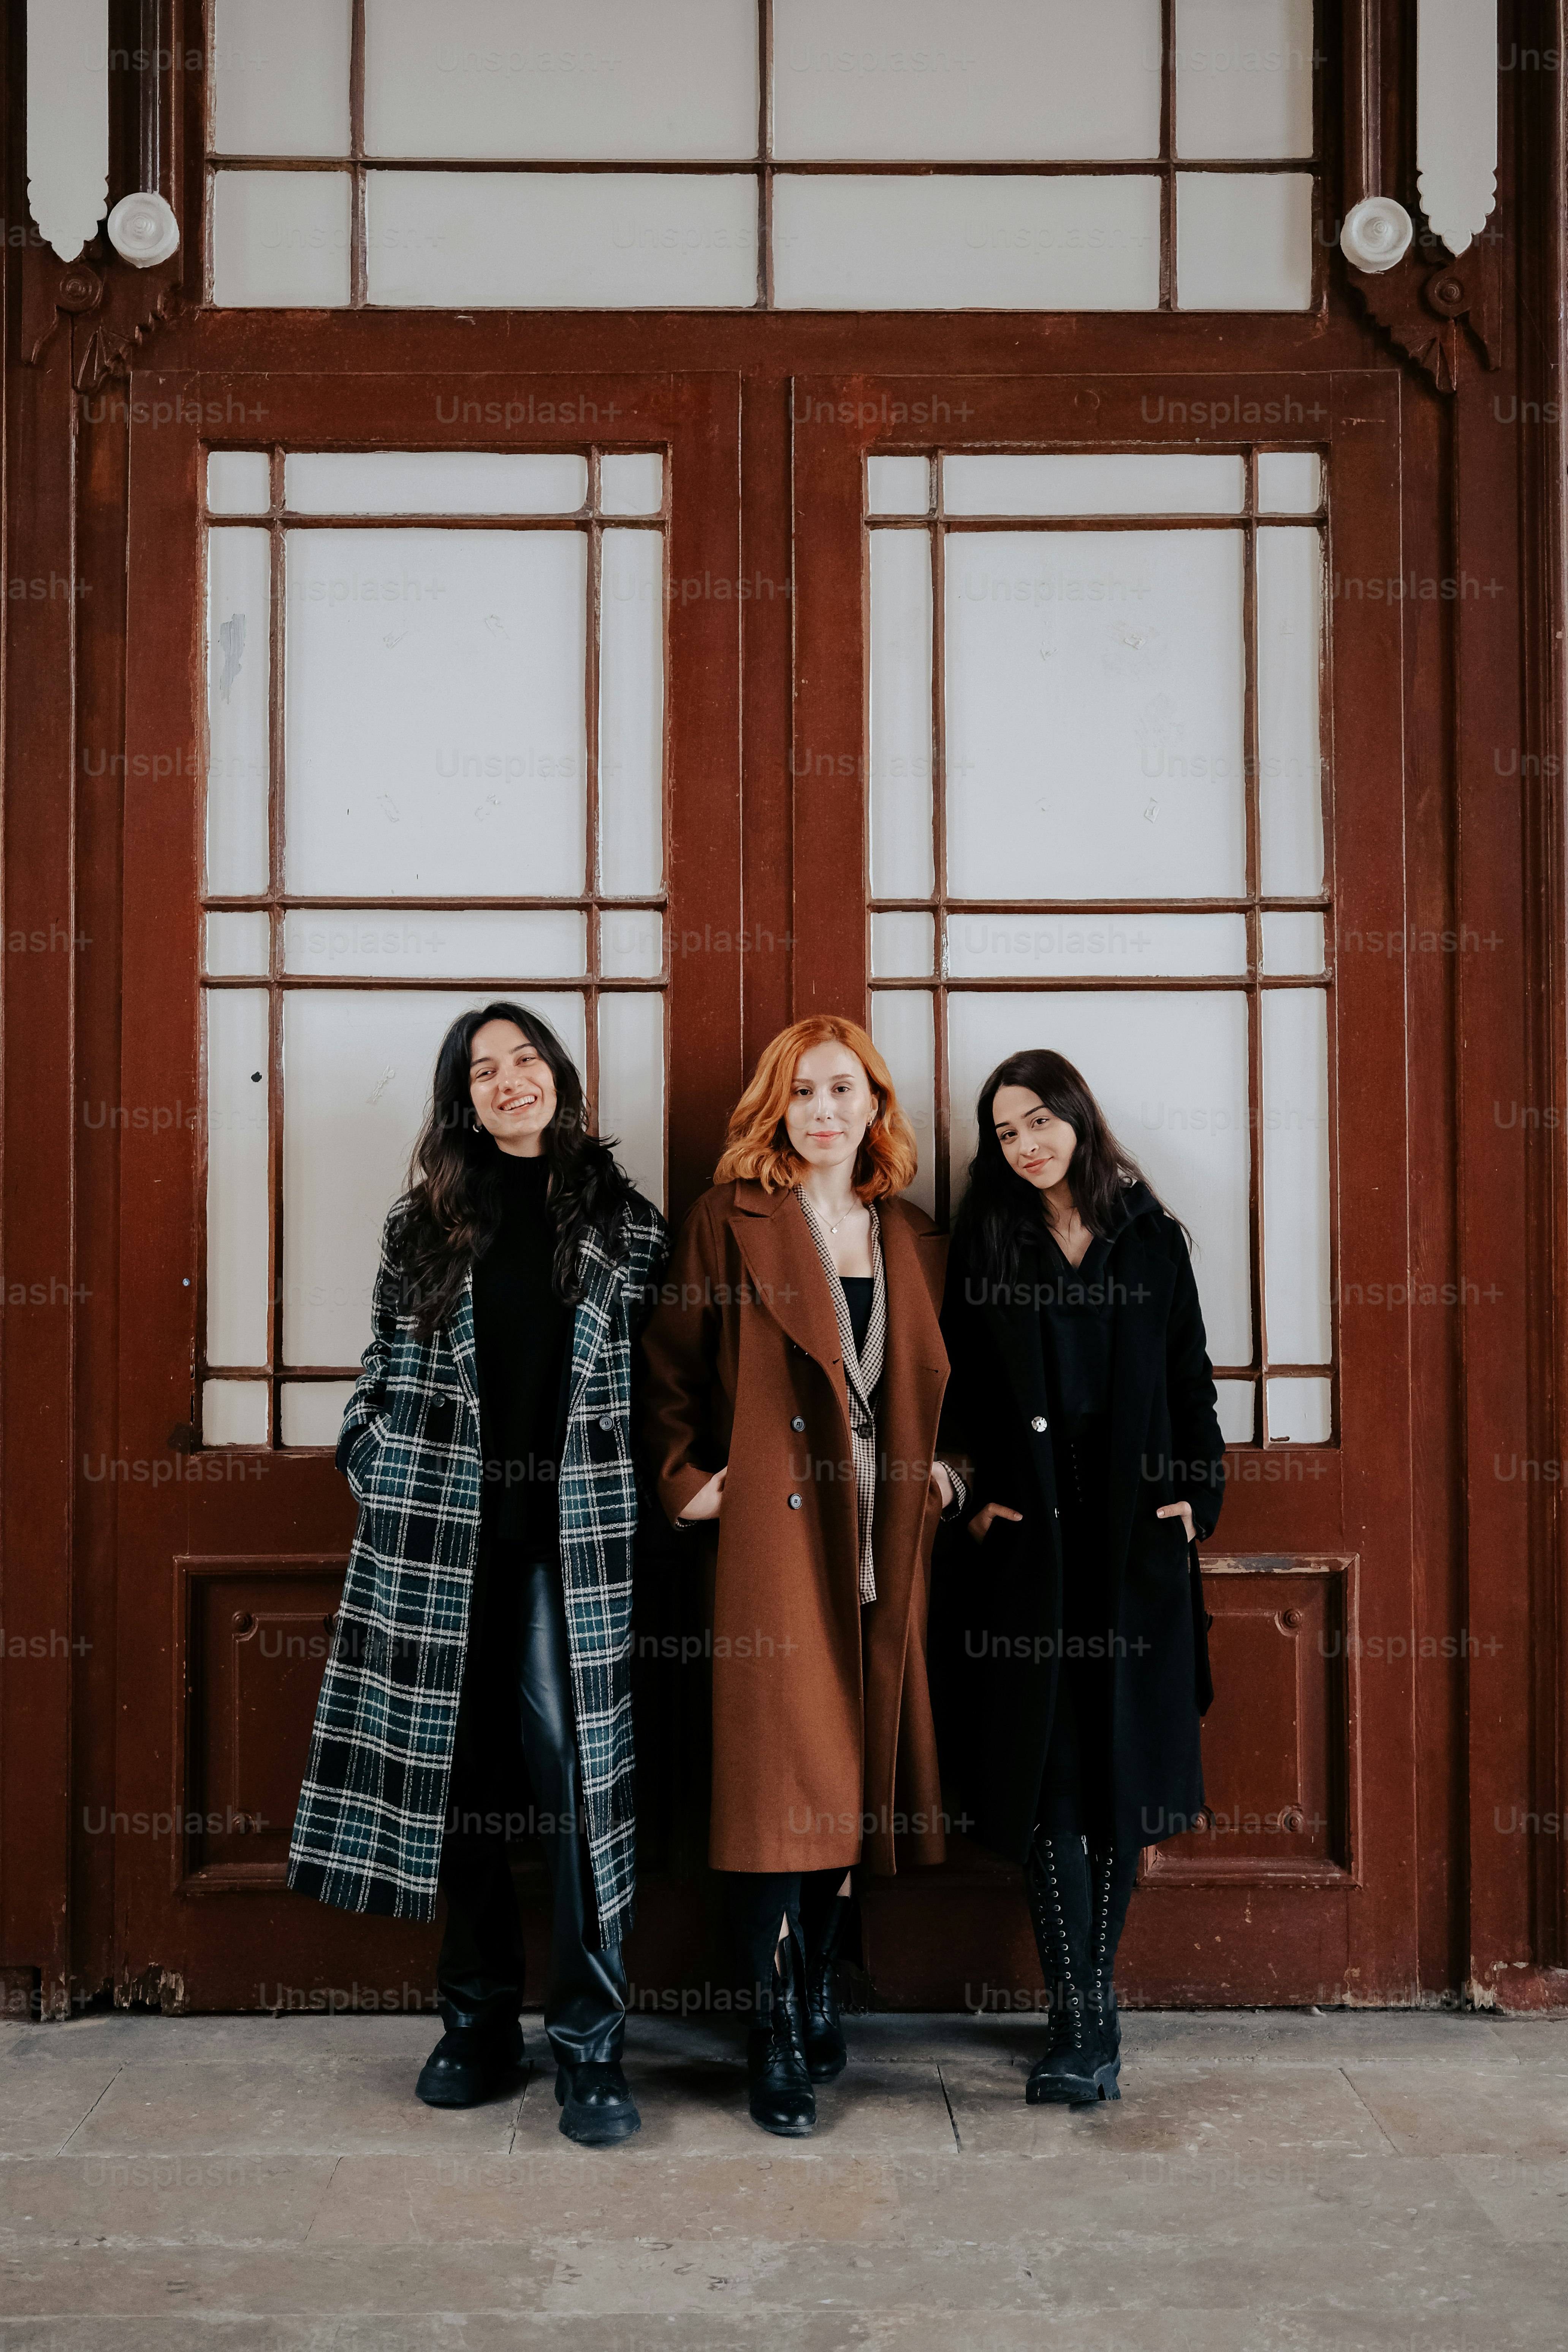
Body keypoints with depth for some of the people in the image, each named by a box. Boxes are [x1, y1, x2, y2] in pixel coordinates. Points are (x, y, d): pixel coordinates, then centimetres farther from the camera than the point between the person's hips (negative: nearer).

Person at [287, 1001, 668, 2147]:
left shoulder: (621, 1214, 7)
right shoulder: (425, 1223, 10)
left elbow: (664, 1371, 8)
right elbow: (386, 1370, 14)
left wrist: (639, 1491, 1)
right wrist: (379, 1476, 4)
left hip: (572, 1537, -2)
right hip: (439, 1532, 2)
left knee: (581, 1771, -6)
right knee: (455, 1768, 7)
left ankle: (590, 2042, 3)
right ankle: (479, 2018, 22)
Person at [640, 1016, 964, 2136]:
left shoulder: (915, 1241, 14)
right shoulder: (731, 1222, 2)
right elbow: (669, 1367, 3)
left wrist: (940, 1473, 7)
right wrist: (687, 1481, -4)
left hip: (880, 1540, 4)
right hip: (772, 1531, -4)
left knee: (853, 1773, 9)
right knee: (781, 1778, -5)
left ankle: (821, 2000, 25)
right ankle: (778, 2038, 4)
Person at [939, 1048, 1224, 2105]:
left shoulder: (1151, 1237, 8)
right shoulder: (987, 1242, 6)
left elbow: (1190, 1379, 10)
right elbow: (960, 1385, 5)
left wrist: (1198, 1495, 1)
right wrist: (976, 1495, -5)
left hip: (1136, 1534, 1)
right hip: (1032, 1535, -1)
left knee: (1126, 1761, 6)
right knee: (1048, 1774, -4)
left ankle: (1093, 1997, 19)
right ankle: (1084, 2020, -1)